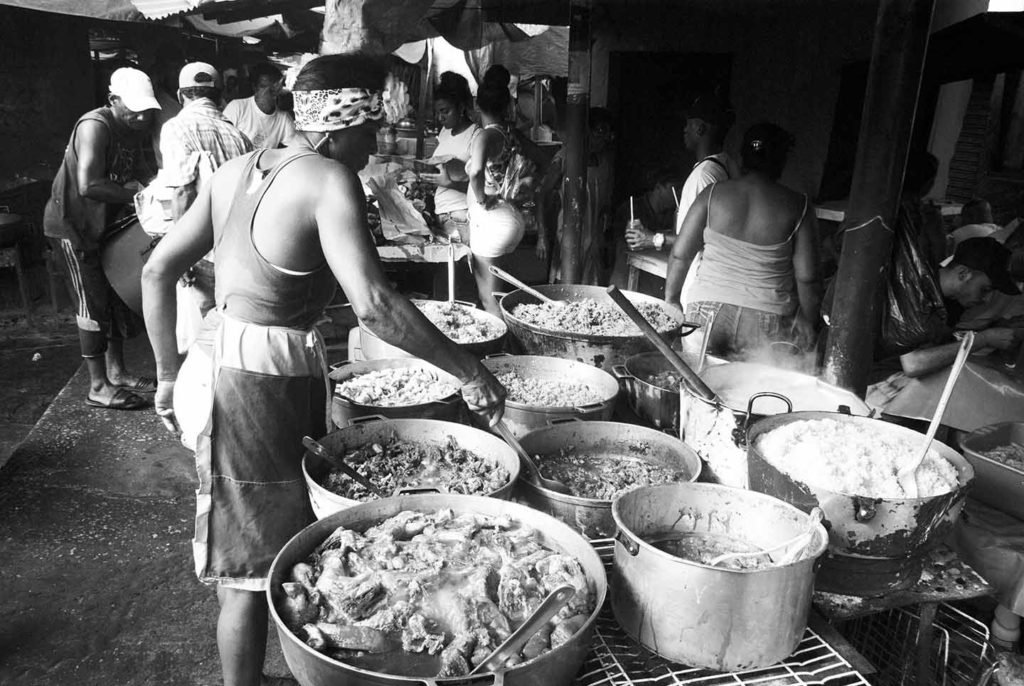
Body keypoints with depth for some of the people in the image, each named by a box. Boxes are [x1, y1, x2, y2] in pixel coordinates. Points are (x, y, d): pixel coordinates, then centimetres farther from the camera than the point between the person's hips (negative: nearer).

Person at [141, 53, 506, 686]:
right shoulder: (329, 180, -14)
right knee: (254, 568, 5)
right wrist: (471, 373, -19)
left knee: (291, 541, 19)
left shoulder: (238, 170, 10)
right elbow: (374, 304, -26)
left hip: (217, 362, 9)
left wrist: (170, 374, 18)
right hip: (261, 383, -9)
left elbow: (157, 270, 12)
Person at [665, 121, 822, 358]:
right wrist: (809, 325, 9)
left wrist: (671, 299, 14)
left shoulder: (712, 194, -1)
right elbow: (807, 278, -3)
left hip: (709, 312, 1)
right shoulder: (797, 206, -3)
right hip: (768, 322, -1)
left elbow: (680, 255, 2)